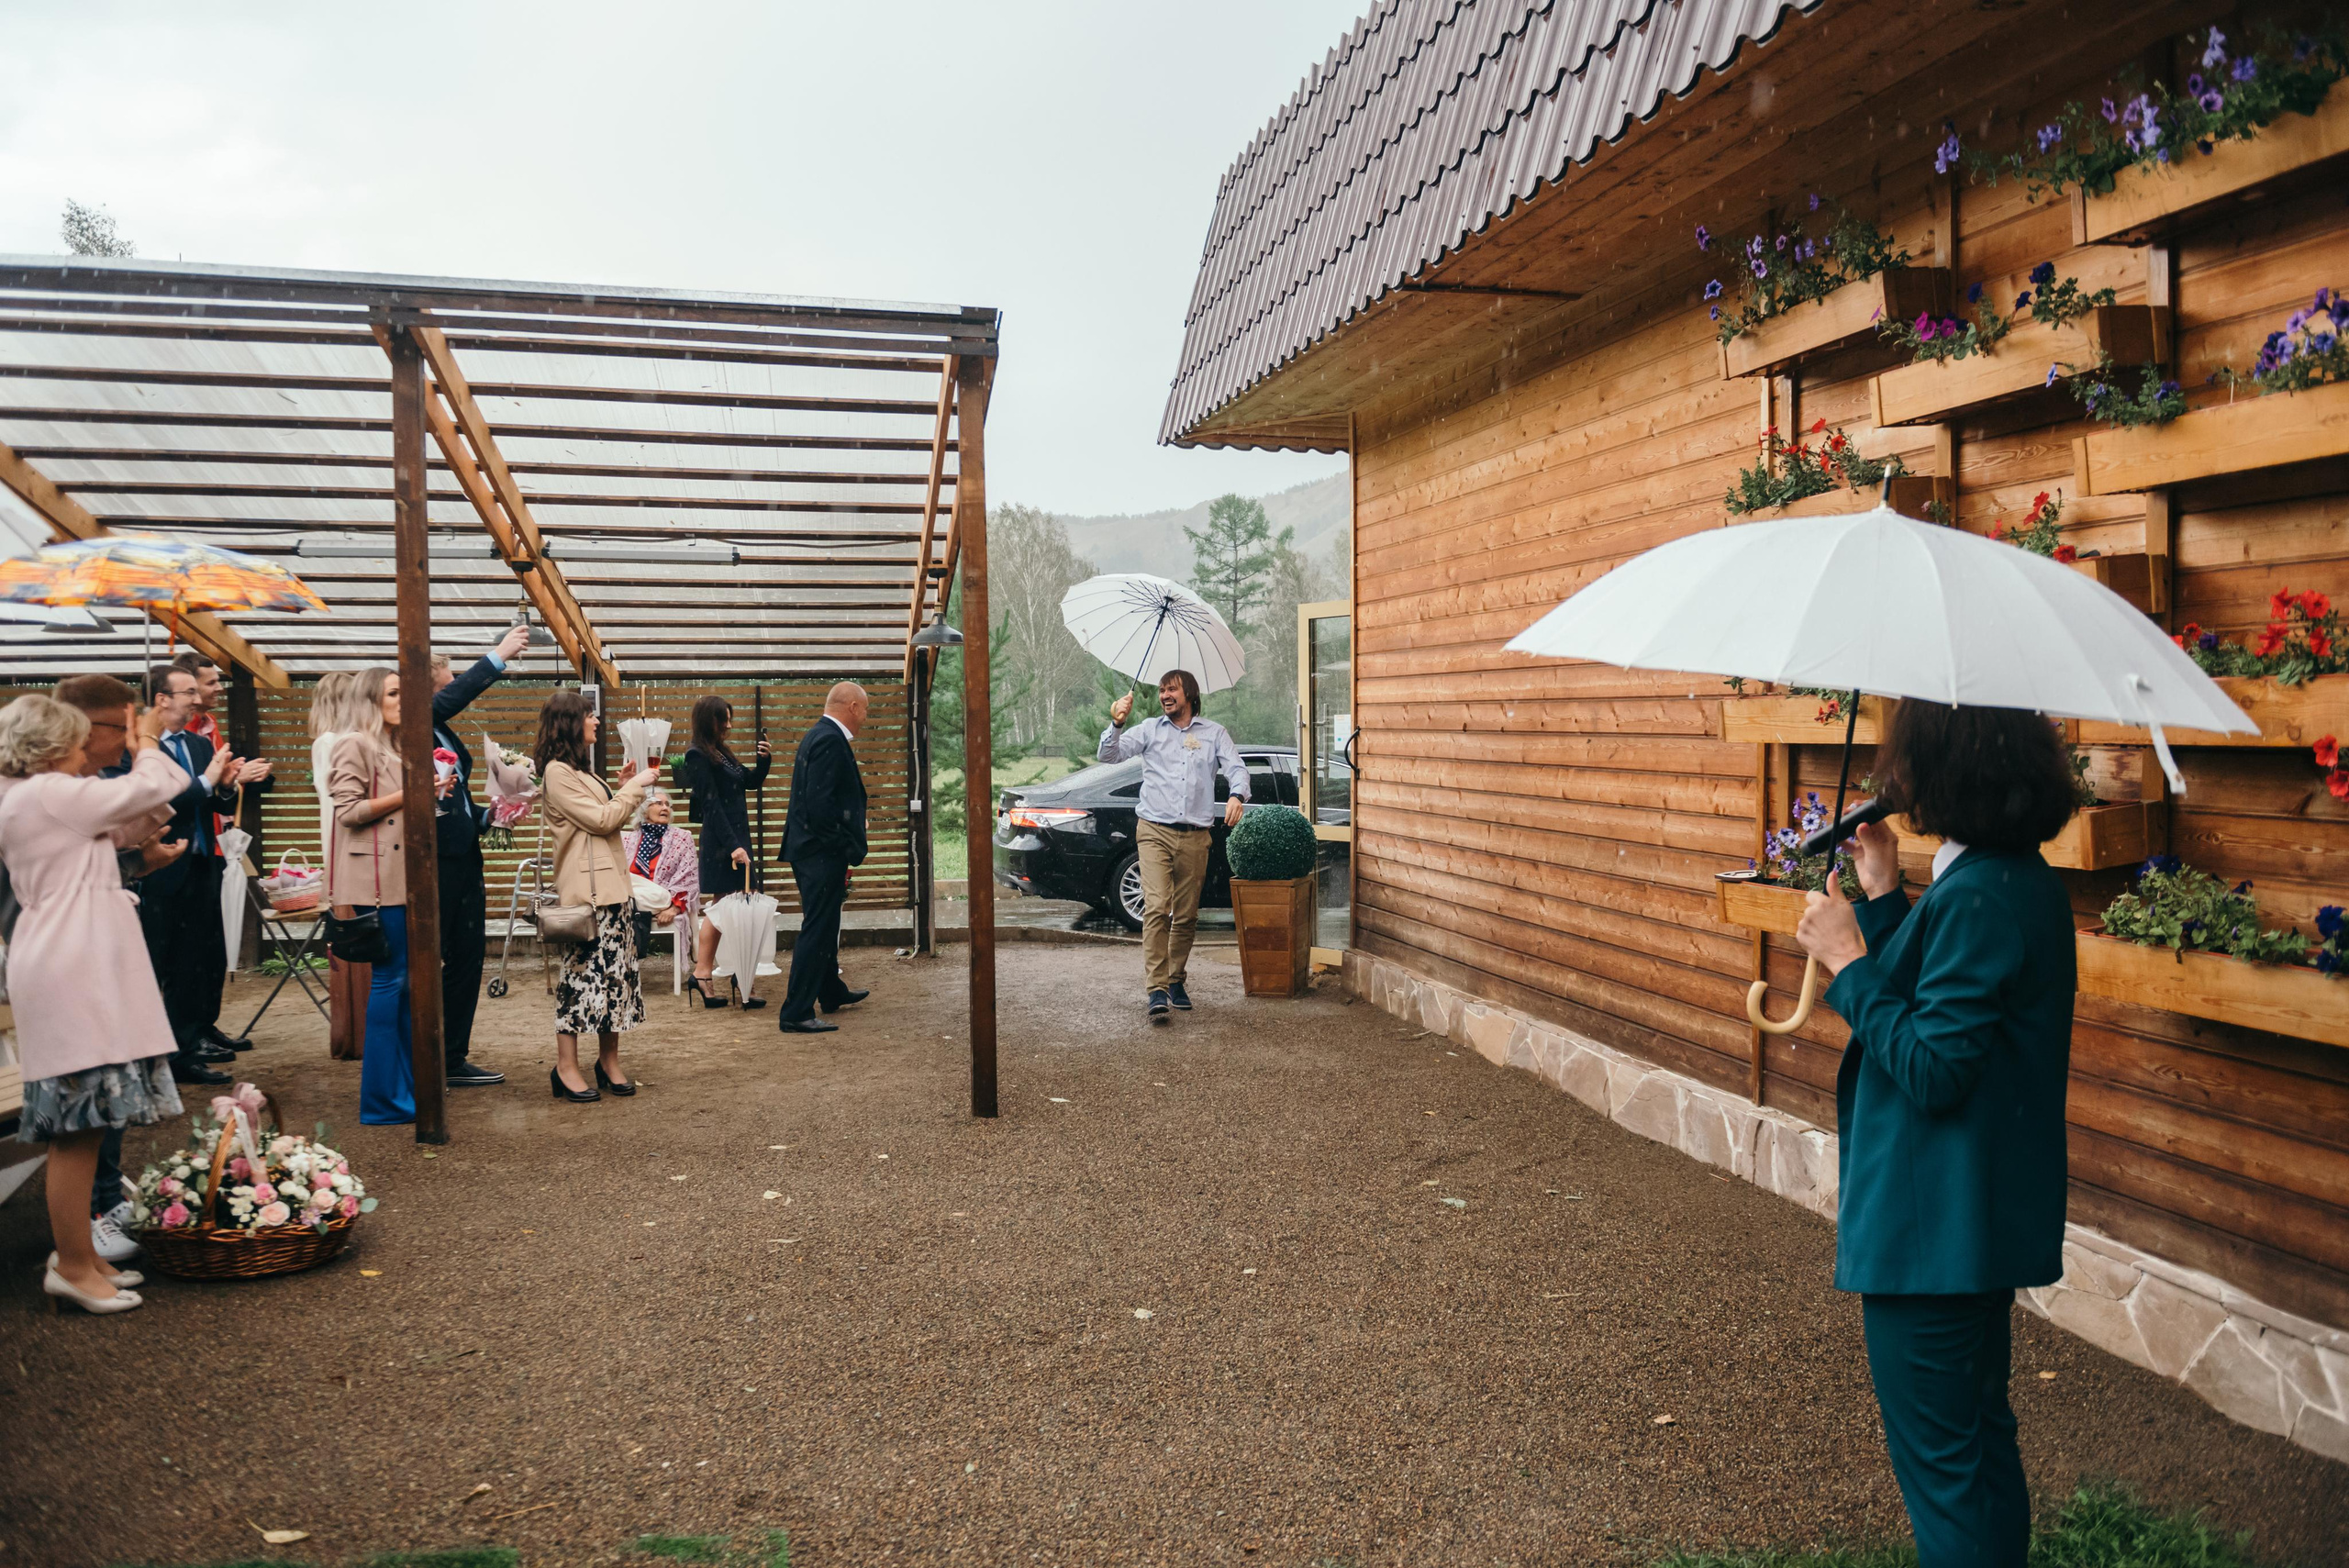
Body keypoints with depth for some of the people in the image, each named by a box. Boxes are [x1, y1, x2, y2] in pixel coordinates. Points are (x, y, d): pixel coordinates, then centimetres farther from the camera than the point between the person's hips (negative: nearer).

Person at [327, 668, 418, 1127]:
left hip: (401, 878, 9)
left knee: (404, 980, 10)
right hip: (377, 881, -9)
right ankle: (382, 1098, -1)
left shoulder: (393, 750, 20)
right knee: (388, 978, -7)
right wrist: (406, 796, -15)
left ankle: (405, 1085, 16)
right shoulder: (355, 746, -7)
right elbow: (348, 810, -16)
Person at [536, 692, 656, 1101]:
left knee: (616, 971, 8)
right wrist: (636, 786, -5)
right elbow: (600, 820, -14)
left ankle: (609, 1060, 13)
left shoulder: (579, 770, 20)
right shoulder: (557, 772, -10)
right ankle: (566, 1067, 0)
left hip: (612, 885, 9)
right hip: (586, 890, -9)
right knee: (582, 971, -7)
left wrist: (631, 789, 16)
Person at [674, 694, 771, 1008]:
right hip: (722, 841, -10)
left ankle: (701, 975, 18)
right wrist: (733, 845, -21)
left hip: (735, 838, 10)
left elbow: (750, 783, 20)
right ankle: (742, 984, -2)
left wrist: (764, 760, 1)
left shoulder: (720, 753, 15)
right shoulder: (697, 755, -11)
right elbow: (711, 805, -17)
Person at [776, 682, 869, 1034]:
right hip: (823, 853, -11)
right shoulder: (831, 741, -18)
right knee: (817, 930, -6)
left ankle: (833, 993, 39)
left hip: (809, 849, 11)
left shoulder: (817, 736, 14)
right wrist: (850, 850, -18)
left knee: (824, 926, 23)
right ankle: (795, 1014, -3)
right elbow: (820, 803, -25)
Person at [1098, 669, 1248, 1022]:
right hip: (1155, 832, -1)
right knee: (1156, 908, -15)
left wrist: (1237, 796, -19)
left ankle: (1176, 981, 22)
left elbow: (1236, 767, 2)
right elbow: (1109, 754, 3)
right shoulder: (1150, 730, 11)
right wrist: (1116, 724, -16)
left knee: (1186, 916, 6)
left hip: (1195, 837, 2)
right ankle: (1156, 990, -16)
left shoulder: (1214, 733, 14)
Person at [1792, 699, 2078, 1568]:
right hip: (1988, 1213, 10)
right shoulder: (2027, 879, 6)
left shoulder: (1976, 897, -25)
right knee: (1982, 1438, 25)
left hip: (1932, 1225, -10)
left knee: (1940, 1462, 5)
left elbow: (1931, 1070, -25)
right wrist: (1884, 896, 8)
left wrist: (1847, 960, -18)